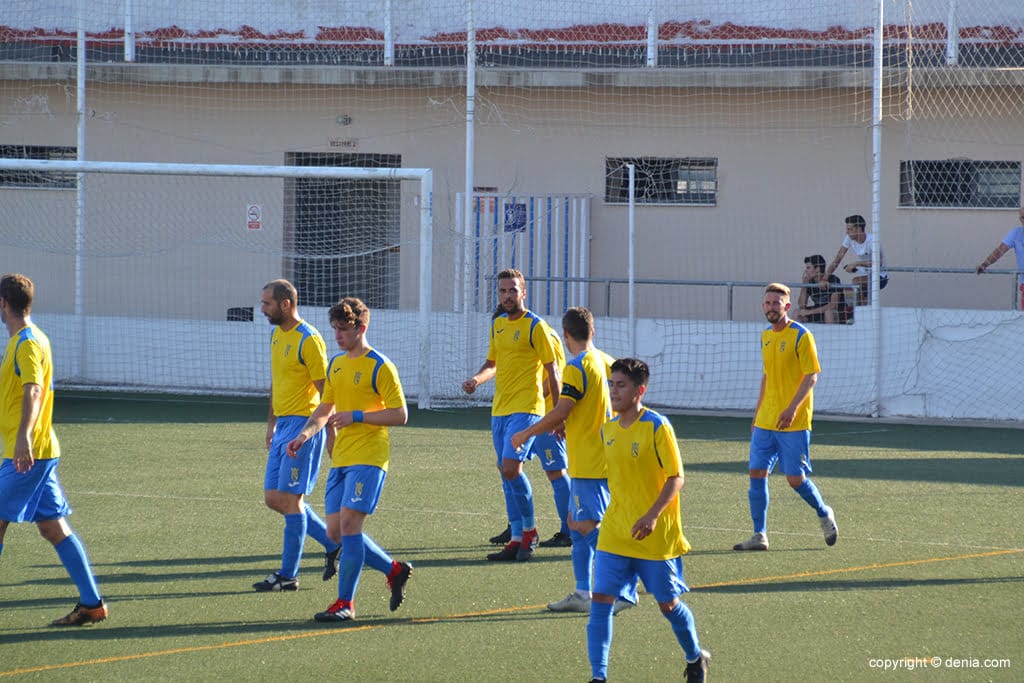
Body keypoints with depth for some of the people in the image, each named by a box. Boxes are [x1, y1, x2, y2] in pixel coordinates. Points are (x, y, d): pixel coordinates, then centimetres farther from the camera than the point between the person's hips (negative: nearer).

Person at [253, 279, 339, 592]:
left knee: (289, 498, -7)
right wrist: (272, 423, 23)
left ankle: (288, 575, -1)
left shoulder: (308, 340, -15)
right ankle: (333, 543, 21)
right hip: (283, 426, 9)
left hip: (304, 425, -9)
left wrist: (330, 437, -16)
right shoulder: (277, 335, 13)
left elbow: (326, 392, -14)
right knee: (273, 498, 8)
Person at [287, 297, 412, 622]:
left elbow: (400, 414, -11)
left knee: (348, 524, -15)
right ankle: (395, 570, 23)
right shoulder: (336, 364, 15)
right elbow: (325, 409, 23)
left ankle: (345, 603, -9)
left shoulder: (379, 366, -8)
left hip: (368, 459, -8)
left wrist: (357, 416, -19)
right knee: (337, 531, 5)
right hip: (341, 458, 8)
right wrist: (305, 433, 5)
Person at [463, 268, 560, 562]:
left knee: (510, 467, -18)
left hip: (525, 408, -8)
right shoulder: (497, 324, 14)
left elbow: (552, 370, -6)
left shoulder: (535, 326, -8)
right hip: (500, 408, 8)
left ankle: (530, 530, -2)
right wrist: (476, 379, 2)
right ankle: (517, 541, 13)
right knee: (507, 472, 8)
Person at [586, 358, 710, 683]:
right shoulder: (607, 430, 6)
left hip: (656, 535, -5)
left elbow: (676, 478, -14)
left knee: (668, 604, 7)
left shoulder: (657, 427, -13)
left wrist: (652, 515, -25)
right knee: (601, 600, -8)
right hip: (615, 534, 5)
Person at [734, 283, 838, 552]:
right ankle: (759, 535, 2)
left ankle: (824, 514, 23)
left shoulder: (800, 336, -9)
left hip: (794, 422, -6)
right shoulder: (766, 336, 13)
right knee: (757, 474, -2)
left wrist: (792, 408, -23)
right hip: (765, 421, 6)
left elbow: (811, 376, -13)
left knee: (795, 478, -4)